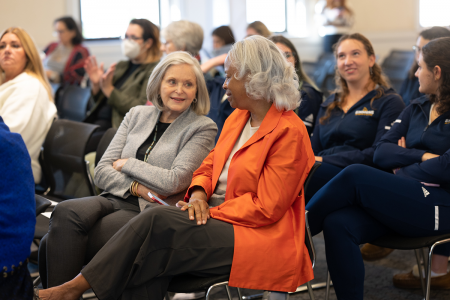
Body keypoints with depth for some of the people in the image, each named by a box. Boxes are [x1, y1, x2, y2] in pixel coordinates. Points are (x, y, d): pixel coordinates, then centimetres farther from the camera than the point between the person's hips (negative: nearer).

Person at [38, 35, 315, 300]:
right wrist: (199, 194, -4)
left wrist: (209, 213, -14)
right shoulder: (238, 117, 15)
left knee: (157, 220, -25)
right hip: (218, 220, 8)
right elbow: (209, 166, 18)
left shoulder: (290, 132, -12)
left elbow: (266, 208, -16)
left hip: (257, 237, -8)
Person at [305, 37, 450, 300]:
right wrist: (422, 156, -6)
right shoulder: (416, 109, 19)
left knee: (356, 175, -26)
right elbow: (381, 153, 8)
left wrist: (402, 171, -4)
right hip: (401, 199, 6)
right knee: (338, 224, -24)